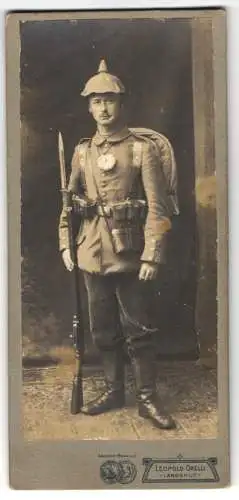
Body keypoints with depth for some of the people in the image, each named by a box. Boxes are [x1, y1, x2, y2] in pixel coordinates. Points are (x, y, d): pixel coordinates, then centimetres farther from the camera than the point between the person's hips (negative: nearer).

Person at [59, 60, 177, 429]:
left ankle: (147, 397, 15)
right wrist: (66, 244, 6)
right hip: (92, 254, 4)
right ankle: (113, 390, 28)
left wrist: (152, 256, -15)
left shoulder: (142, 149, -4)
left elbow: (157, 208, -9)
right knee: (103, 327, 13)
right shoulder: (82, 152, 9)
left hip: (130, 254, -4)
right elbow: (70, 201, 15)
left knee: (139, 328, 3)